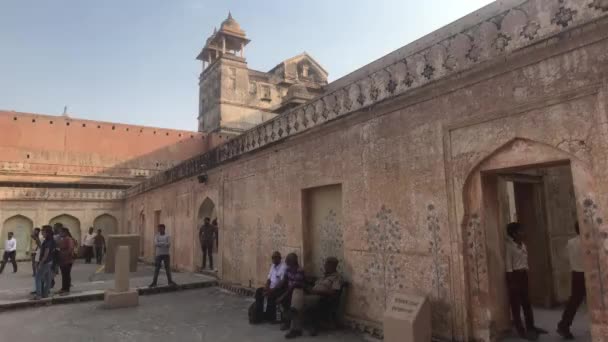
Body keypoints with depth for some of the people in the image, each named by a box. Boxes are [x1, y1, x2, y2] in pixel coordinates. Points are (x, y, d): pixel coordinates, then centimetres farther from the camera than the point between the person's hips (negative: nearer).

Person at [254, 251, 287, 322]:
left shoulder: (283, 267, -14)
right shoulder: (272, 266, 11)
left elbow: (282, 282, -20)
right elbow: (269, 279, 13)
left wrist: (272, 290, -25)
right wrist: (266, 287, -7)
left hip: (280, 288, -8)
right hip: (271, 287, 8)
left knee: (270, 295, -32)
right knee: (258, 291, -10)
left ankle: (270, 317, -15)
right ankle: (259, 313, -5)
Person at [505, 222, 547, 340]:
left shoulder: (523, 245, 10)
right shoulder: (509, 246, -14)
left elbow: (525, 261, 16)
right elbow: (508, 264, -15)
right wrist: (511, 281, -17)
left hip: (524, 275, 8)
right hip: (514, 275, -8)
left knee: (527, 302, 17)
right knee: (516, 304, 0)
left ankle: (530, 327, 30)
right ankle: (521, 331, 7)